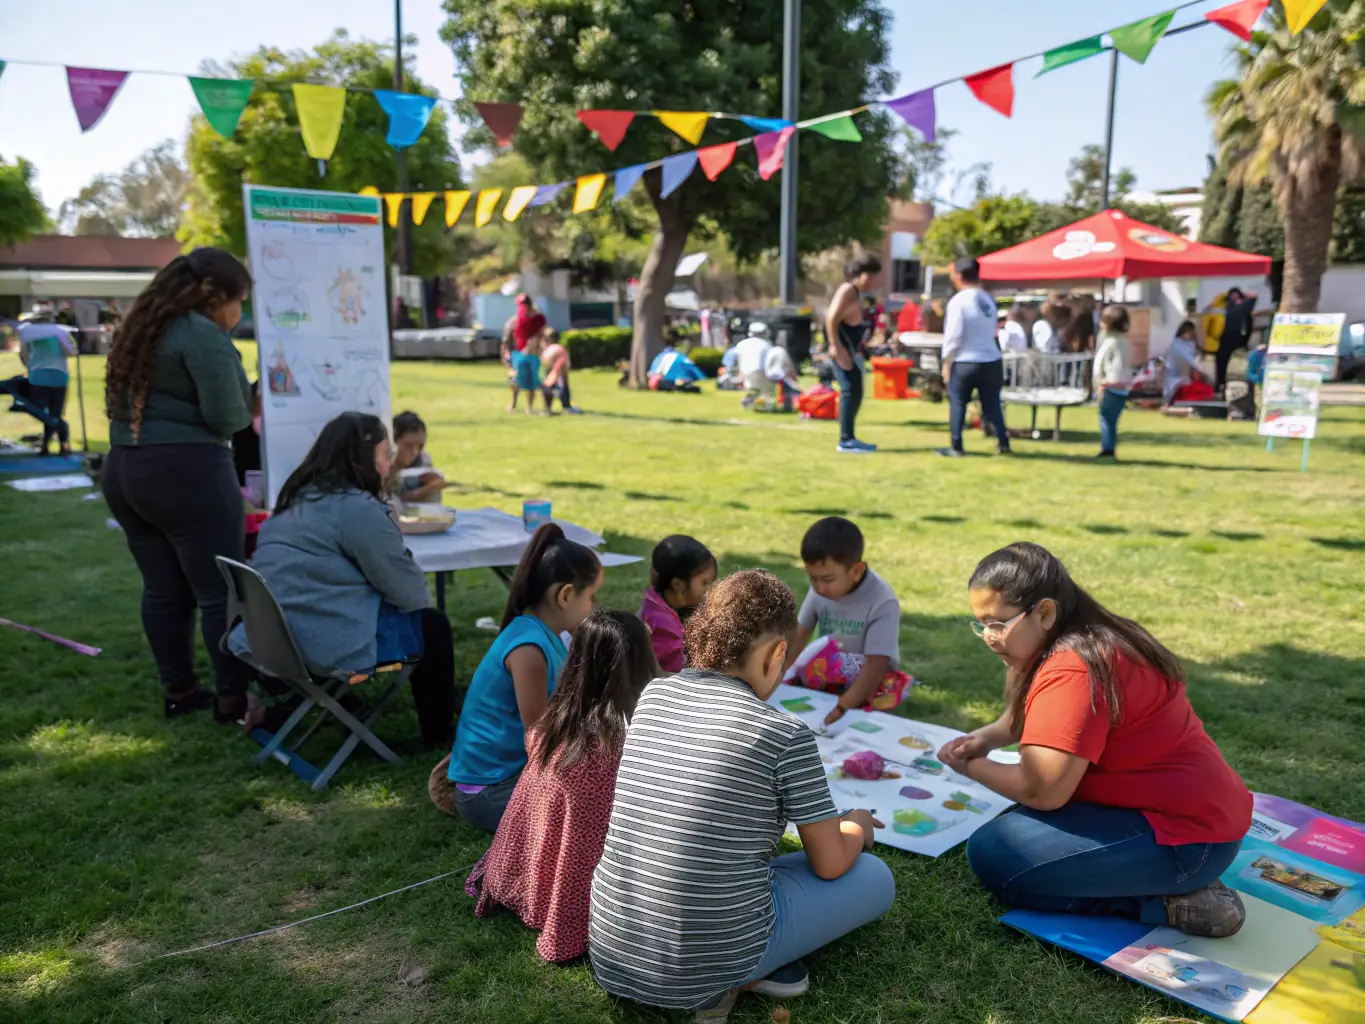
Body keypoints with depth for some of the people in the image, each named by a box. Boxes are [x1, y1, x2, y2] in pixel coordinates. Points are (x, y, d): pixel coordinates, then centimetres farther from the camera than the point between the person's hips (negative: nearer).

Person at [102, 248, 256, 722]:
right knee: (221, 591, 0)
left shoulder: (139, 326, 15)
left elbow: (126, 401, 19)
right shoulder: (203, 335, -13)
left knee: (163, 590, 14)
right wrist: (247, 413, 3)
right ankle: (233, 698, 5)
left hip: (125, 469, 9)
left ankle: (179, 692, 23)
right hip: (186, 472, -9)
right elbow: (227, 415, -17)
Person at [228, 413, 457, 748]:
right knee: (432, 624, 9)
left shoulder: (298, 498, 13)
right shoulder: (357, 507, -15)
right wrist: (423, 596, 11)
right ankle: (439, 735, 20)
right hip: (322, 645, -9)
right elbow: (407, 589, -9)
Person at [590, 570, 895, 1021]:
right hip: (706, 963, -6)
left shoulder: (654, 695, 2)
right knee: (875, 878, 14)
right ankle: (726, 979, 2)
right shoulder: (787, 734, -14)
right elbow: (831, 865, -2)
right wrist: (857, 826, 21)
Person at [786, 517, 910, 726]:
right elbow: (800, 633, 2)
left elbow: (875, 667, -29)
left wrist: (841, 709, -41)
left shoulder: (882, 602, -25)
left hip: (868, 683, -5)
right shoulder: (821, 588, -8)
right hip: (826, 675, 5)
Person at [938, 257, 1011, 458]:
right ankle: (1003, 443, 11)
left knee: (957, 404, 6)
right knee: (992, 404, 12)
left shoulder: (958, 301, -12)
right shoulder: (988, 300, 9)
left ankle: (956, 447, 8)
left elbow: (953, 335, -14)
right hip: (991, 360, 6)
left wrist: (947, 362, -8)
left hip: (965, 362, -6)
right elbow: (992, 330, 11)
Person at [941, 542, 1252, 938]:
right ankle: (1168, 885, 8)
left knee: (993, 854, -14)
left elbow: (1040, 789, -26)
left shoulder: (1072, 670, -25)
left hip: (1184, 836, -10)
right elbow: (1027, 717, 22)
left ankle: (1168, 901, -8)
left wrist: (971, 767, -7)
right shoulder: (1092, 641, 7)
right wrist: (984, 738, 1)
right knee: (1016, 824, 18)